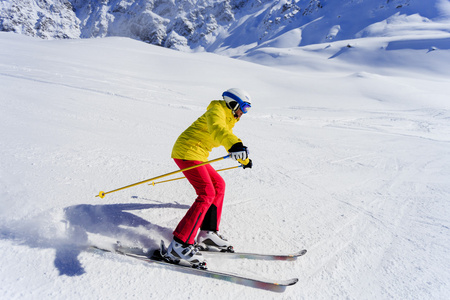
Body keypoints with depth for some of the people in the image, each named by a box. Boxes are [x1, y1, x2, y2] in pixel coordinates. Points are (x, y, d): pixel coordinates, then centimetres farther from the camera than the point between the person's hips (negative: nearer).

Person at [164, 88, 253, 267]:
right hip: (186, 152, -10)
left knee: (218, 185, 9)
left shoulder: (228, 119, 20)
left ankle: (207, 233, 10)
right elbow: (216, 128, -35)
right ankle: (179, 245, -19)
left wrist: (244, 159, 48)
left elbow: (227, 138, 38)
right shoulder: (217, 110, -10)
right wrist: (234, 145, -54)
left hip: (197, 155, 10)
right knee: (207, 193, -19)